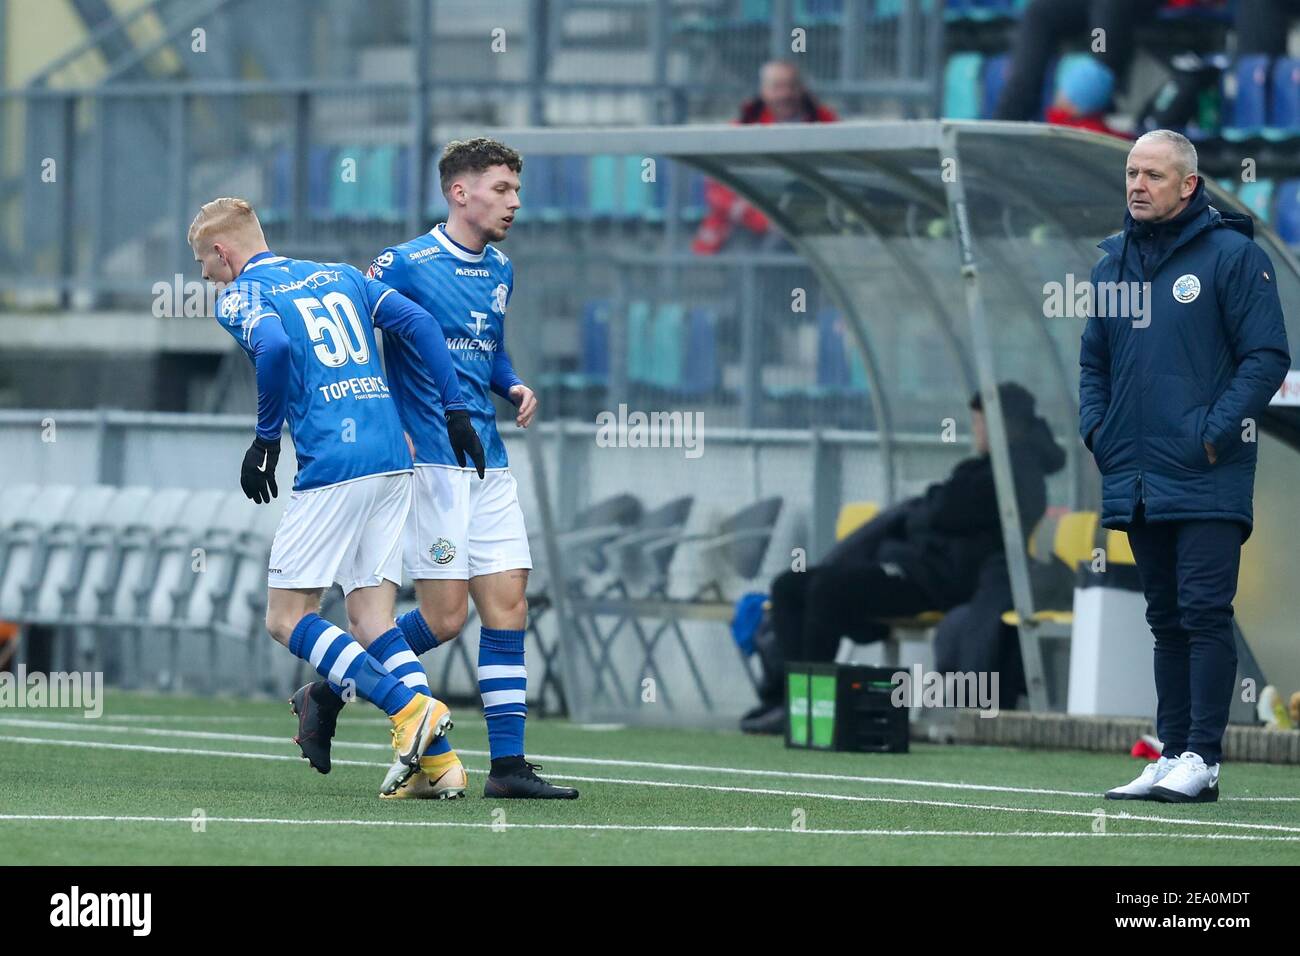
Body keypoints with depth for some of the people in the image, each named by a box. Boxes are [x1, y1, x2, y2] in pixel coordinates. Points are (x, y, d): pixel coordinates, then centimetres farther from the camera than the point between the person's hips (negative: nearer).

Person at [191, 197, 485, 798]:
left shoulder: (240, 295, 3)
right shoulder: (340, 276, 22)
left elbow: (273, 346, -18)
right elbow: (416, 322, 10)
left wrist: (267, 437, -6)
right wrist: (455, 408, 9)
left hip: (331, 465, -7)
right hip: (393, 459, 7)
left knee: (287, 619, 1)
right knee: (370, 618, 9)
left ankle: (411, 708, -16)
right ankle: (432, 755, -8)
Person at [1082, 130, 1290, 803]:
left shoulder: (1232, 255, -4)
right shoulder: (1114, 262, 15)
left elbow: (1267, 356, -7)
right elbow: (1094, 361, 25)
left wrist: (1215, 433, -14)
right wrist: (1095, 428, 8)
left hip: (1207, 484, -6)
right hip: (1134, 481, 6)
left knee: (1204, 614, -9)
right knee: (1167, 621, 10)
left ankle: (1202, 757, -9)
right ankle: (1172, 754, 12)